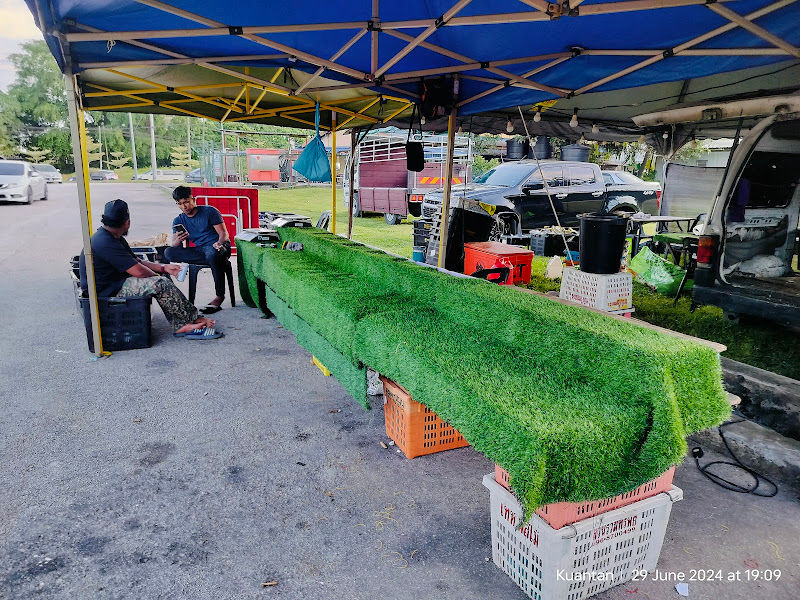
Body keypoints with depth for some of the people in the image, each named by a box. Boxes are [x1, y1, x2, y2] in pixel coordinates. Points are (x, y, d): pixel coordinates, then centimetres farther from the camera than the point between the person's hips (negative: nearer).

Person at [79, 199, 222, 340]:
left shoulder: (113, 238, 11)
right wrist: (159, 277, -6)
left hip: (113, 283, 11)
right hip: (105, 293, -11)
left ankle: (181, 326, -5)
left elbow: (136, 262, 16)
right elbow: (139, 271, -24)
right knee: (160, 284, -24)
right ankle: (193, 320, -11)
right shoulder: (105, 243, -23)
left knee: (162, 276, 6)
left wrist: (163, 268, 6)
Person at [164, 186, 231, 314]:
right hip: (198, 250, 4)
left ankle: (219, 296, -31)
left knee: (212, 254, -41)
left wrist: (219, 243, -25)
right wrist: (178, 240, -21)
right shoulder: (178, 221, 14)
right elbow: (174, 246, 4)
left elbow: (224, 233, -2)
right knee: (168, 253, -21)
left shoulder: (209, 211, 3)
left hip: (215, 247, -4)